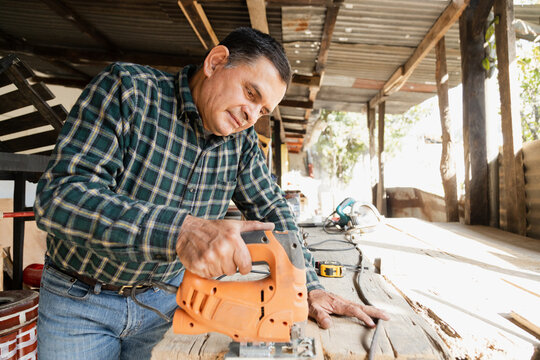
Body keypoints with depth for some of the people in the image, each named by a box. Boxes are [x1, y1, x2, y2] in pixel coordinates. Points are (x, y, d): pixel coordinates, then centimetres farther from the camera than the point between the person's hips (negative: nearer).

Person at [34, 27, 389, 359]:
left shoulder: (242, 139, -8)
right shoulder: (128, 89, -21)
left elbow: (271, 209, -1)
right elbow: (59, 195, -30)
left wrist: (310, 287, -11)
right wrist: (180, 230, -44)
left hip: (166, 294, 3)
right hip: (79, 301, -2)